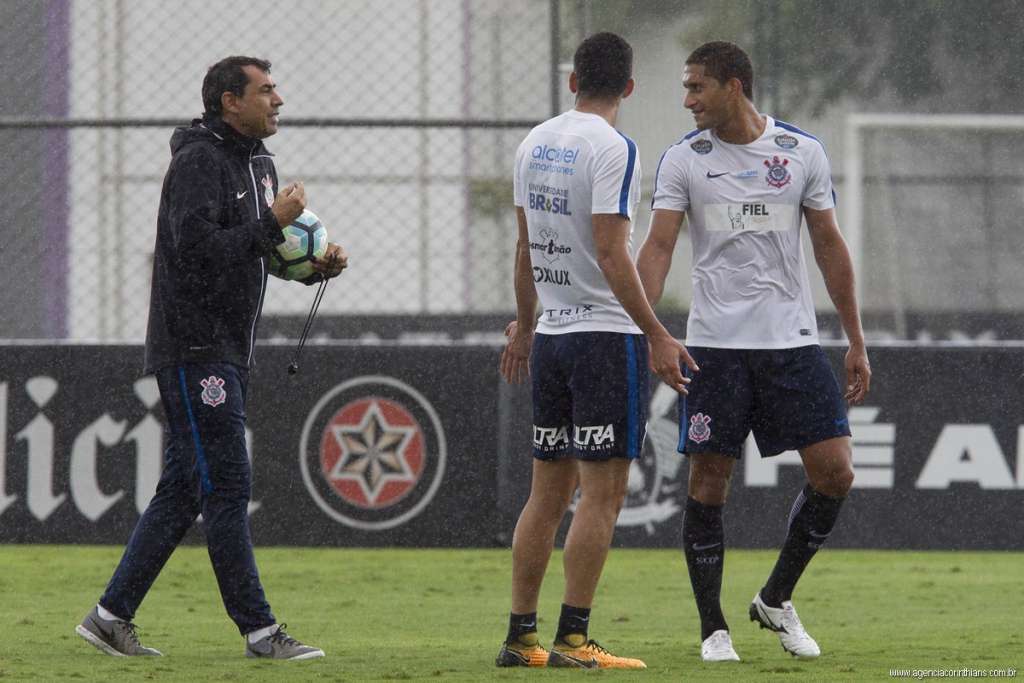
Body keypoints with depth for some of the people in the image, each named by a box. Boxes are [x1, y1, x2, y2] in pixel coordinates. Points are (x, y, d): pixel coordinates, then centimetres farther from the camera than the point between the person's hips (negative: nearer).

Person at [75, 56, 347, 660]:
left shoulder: (259, 164, 17)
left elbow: (261, 251, 25)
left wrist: (318, 264, 7)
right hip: (193, 349, -10)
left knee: (184, 491, 9)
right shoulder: (199, 161, -13)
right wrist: (273, 222, -21)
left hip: (228, 352, 10)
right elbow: (199, 249, -24)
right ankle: (260, 630, -7)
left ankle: (112, 615, 14)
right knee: (228, 486, -8)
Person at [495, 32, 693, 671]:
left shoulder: (534, 144, 10)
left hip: (549, 335, 7)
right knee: (602, 492, -4)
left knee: (549, 491, 12)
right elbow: (611, 253, -18)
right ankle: (573, 639, -8)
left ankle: (521, 636, 12)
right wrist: (657, 335, -16)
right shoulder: (613, 148, -13)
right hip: (606, 333, -7)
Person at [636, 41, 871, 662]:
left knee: (835, 472, -5)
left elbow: (830, 246, 9)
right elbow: (658, 249, -4)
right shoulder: (683, 160, 1)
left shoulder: (803, 152, 4)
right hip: (716, 345, -1)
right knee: (709, 482, -3)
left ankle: (776, 599, 14)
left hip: (793, 340, 1)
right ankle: (713, 628, 8)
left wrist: (856, 343, 8)